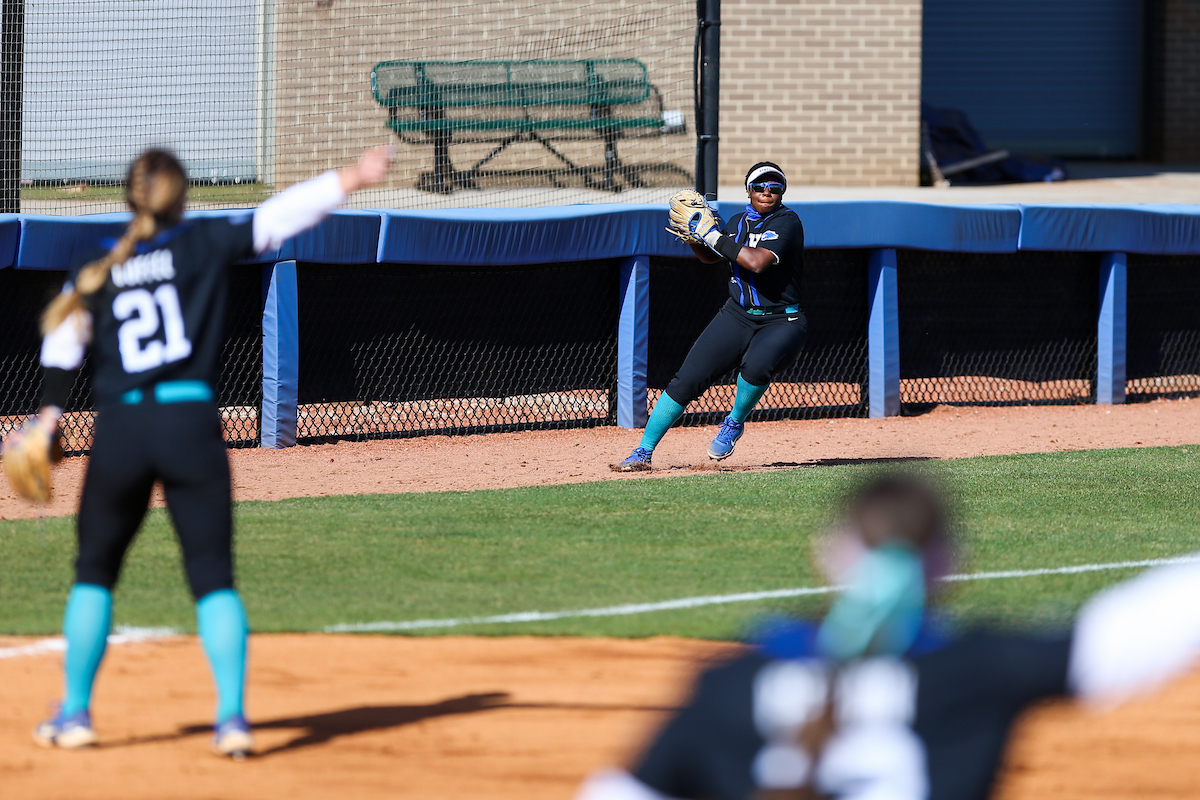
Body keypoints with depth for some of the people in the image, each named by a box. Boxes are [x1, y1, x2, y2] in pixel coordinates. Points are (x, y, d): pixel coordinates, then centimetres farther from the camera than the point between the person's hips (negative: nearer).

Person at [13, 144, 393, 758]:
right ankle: (231, 717, -9)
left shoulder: (96, 269, 9)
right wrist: (353, 178, -5)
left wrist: (49, 417, 5)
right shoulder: (205, 245, 4)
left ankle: (75, 713, 16)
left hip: (119, 428, 2)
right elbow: (280, 216, -4)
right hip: (191, 425, -2)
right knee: (213, 576, 1)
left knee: (94, 571, 16)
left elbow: (63, 341, 3)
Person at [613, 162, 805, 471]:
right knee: (687, 379, -8)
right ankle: (644, 451, -1)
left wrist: (713, 236, -20)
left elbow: (757, 261, -27)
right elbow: (710, 257, 26)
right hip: (737, 316, 5)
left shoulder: (787, 222, -12)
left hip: (782, 322, -5)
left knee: (756, 364, -36)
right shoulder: (738, 222, 9)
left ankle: (734, 424, -6)